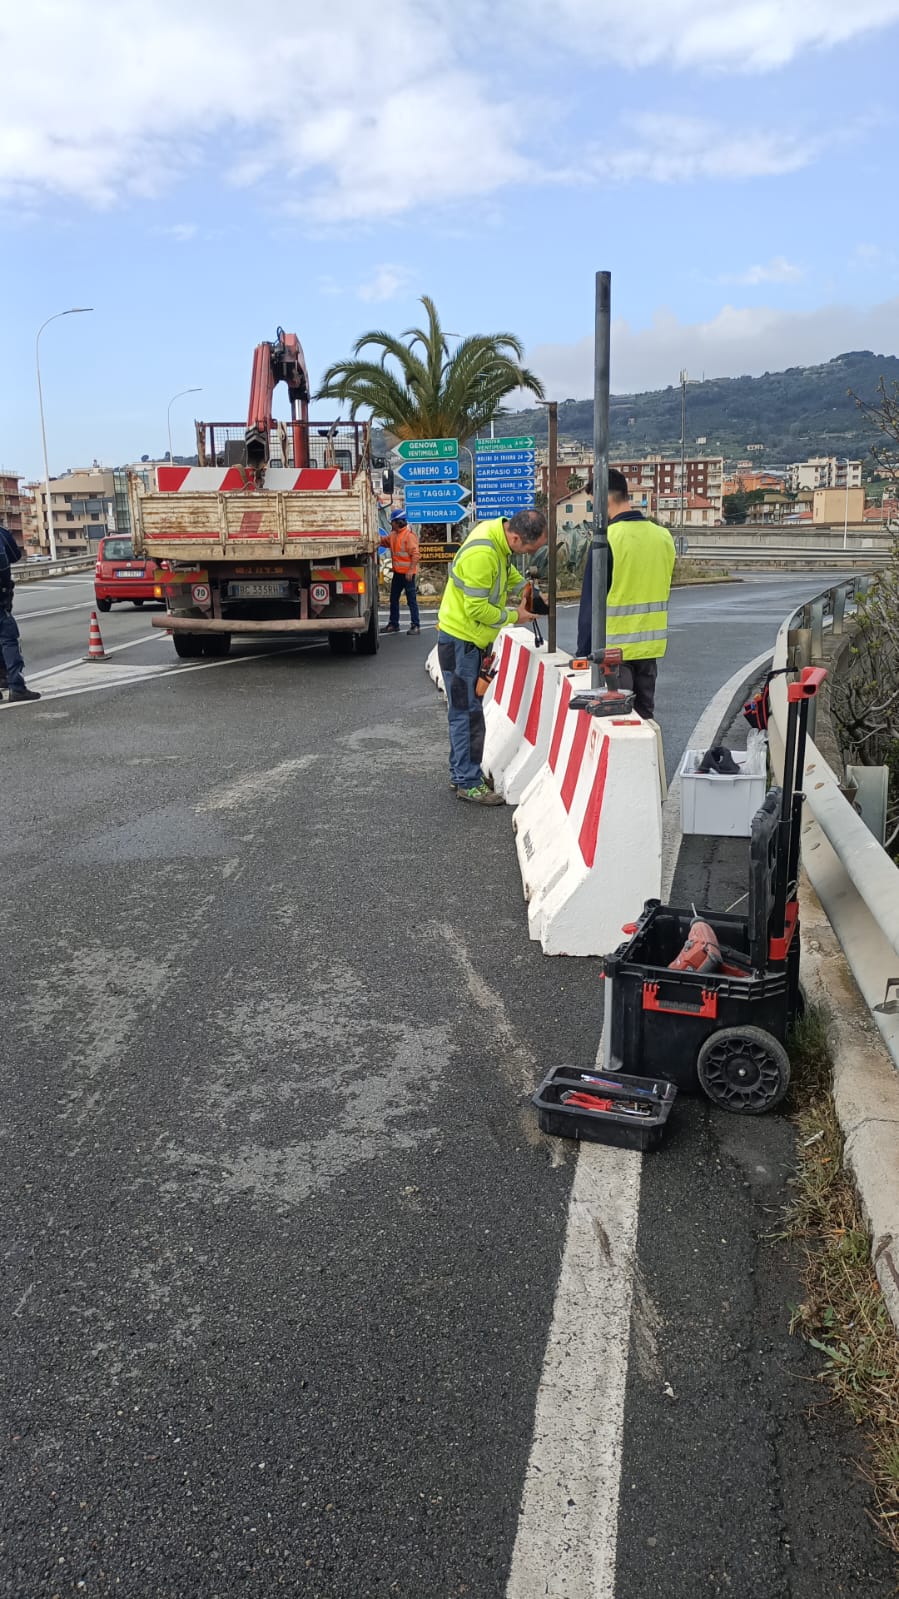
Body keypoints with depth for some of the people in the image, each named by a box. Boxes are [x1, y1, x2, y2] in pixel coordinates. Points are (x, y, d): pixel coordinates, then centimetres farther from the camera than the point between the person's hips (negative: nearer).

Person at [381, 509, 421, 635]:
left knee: (411, 600, -3)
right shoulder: (393, 534, 10)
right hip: (397, 572, 9)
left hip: (407, 573, -9)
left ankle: (416, 625, 2)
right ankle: (393, 624, 25)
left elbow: (415, 554, -19)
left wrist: (411, 570, -23)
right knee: (393, 599, 15)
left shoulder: (409, 535, -16)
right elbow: (384, 540, 23)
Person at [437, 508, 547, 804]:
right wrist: (514, 616, -13)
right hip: (460, 638, -10)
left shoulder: (498, 535, 0)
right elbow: (477, 609, -26)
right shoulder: (481, 554, -29)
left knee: (465, 709, 16)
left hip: (470, 638, 10)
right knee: (466, 711, -4)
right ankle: (468, 783, 3)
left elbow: (506, 572, 21)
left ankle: (461, 773, 26)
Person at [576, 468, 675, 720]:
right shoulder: (664, 536, 5)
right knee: (643, 717, 14)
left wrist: (584, 651, -6)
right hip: (652, 647, 6)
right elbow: (662, 592, 13)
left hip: (615, 649, -6)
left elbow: (591, 602, -12)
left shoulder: (607, 539, -14)